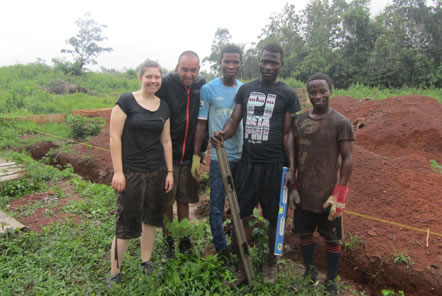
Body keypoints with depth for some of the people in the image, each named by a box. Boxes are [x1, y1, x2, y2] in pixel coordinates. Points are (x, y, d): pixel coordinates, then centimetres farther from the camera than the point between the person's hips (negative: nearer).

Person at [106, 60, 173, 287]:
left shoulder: (163, 107, 8)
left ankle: (146, 263, 31)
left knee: (151, 219, 13)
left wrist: (170, 171, 8)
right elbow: (115, 137, -9)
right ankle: (114, 273, 17)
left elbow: (166, 141, 11)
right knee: (126, 223, 0)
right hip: (131, 172, -5)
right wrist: (117, 171, -13)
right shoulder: (126, 101, -6)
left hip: (157, 172, 5)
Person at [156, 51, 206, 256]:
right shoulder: (165, 84, -11)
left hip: (189, 156, 3)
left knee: (184, 200, 15)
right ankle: (168, 242, 25)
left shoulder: (202, 86, 2)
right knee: (166, 202, 7)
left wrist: (201, 149, 8)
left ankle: (185, 241, 30)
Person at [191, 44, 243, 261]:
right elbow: (201, 124, -4)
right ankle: (221, 248, 24)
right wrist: (196, 156, -6)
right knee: (217, 207, 5)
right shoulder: (208, 89, -5)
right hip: (218, 157, -3)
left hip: (243, 156, 4)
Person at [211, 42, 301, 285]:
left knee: (274, 217, 9)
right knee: (242, 215, 6)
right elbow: (234, 121, 4)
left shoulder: (288, 94, -1)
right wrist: (222, 134, -19)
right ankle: (241, 262, 23)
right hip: (247, 162, 2)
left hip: (273, 165, -2)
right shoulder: (245, 89, 8)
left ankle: (271, 260, 32)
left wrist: (291, 167, -7)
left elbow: (288, 134, -1)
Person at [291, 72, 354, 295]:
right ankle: (310, 271, 39)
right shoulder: (299, 121, 2)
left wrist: (339, 193, -13)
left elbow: (347, 159, -8)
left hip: (329, 194, -3)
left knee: (332, 239, 11)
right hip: (303, 192, 4)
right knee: (304, 234, 16)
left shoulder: (341, 123, -8)